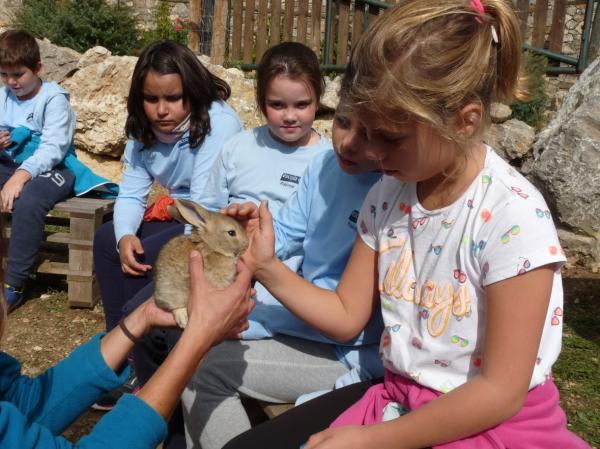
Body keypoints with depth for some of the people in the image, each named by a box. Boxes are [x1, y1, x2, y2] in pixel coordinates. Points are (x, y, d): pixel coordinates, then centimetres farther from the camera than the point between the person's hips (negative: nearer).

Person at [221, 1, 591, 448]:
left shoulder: (513, 216, -22)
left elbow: (500, 391, -19)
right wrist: (268, 268, -12)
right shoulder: (387, 196, -4)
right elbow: (346, 316, 3)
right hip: (398, 399, 5)